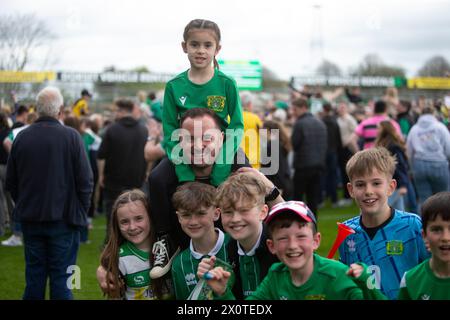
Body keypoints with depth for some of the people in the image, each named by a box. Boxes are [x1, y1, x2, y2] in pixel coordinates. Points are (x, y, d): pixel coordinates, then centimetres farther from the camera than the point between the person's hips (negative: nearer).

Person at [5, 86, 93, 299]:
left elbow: (10, 182, 5)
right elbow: (85, 180, -10)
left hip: (30, 218, 3)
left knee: (34, 274, 12)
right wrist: (81, 212, 3)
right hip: (63, 218, -3)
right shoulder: (71, 137, -12)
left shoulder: (22, 137, -2)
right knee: (61, 276, 3)